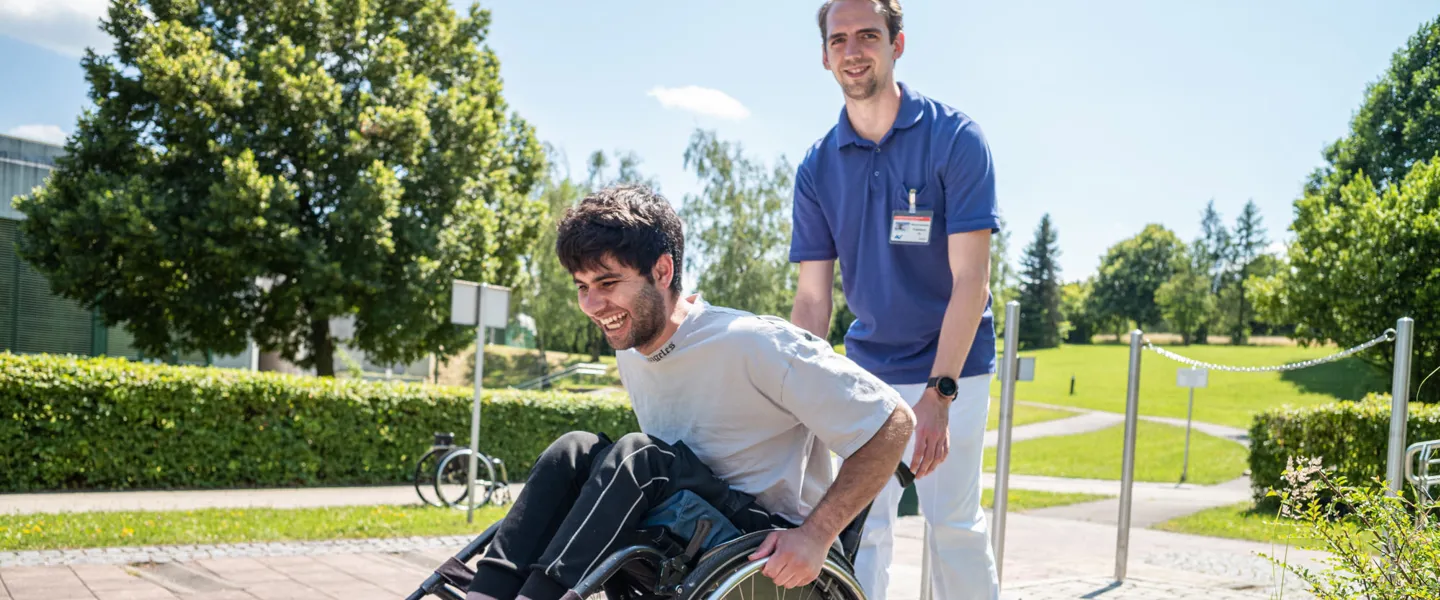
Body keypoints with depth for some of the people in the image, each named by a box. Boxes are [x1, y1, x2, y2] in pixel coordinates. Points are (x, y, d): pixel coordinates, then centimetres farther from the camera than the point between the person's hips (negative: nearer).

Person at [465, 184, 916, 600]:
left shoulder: (755, 345, -18)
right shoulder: (630, 351, 6)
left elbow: (892, 423, -16)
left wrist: (816, 535, -22)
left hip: (771, 561, -7)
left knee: (640, 456, -27)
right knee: (575, 451, -12)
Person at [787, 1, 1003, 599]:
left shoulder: (954, 138, -12)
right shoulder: (817, 168, -1)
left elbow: (970, 279, -17)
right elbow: (812, 298, -1)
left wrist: (939, 392, -25)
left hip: (951, 367, -3)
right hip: (866, 366, 3)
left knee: (953, 520, -2)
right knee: (861, 523, 3)